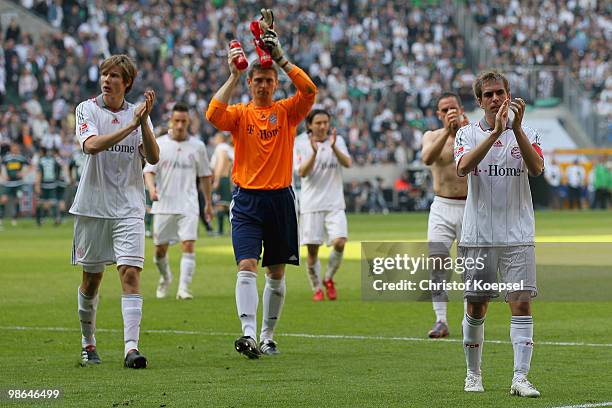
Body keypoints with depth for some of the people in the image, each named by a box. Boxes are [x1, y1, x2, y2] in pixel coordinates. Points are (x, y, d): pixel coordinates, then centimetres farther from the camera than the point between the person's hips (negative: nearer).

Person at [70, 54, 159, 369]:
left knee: (131, 274, -13)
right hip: (92, 207, -1)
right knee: (91, 279, 8)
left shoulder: (137, 113, 6)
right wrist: (131, 125, -25)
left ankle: (131, 348, -20)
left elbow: (153, 157, -4)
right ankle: (88, 343, 27)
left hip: (129, 207, 1)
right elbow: (91, 145, -19)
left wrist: (144, 122, -18)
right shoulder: (87, 109, 0)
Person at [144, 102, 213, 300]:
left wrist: (209, 203, 16)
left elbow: (205, 175, 13)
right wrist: (151, 187, -25)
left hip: (188, 206, 0)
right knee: (160, 249, 7)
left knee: (189, 246, -15)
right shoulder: (159, 144, 2)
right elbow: (148, 170, -4)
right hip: (163, 205, 0)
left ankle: (183, 288, -14)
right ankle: (165, 279, 34)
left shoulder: (197, 146, 5)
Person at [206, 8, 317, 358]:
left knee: (277, 273, 8)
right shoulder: (239, 113, 4)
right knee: (247, 266, -15)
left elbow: (309, 91, -12)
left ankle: (268, 336, 19)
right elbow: (213, 115, -16)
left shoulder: (287, 112, 5)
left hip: (280, 198, 2)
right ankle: (249, 334, -25)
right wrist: (234, 76, -16)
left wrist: (281, 58, -15)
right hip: (247, 200, -2)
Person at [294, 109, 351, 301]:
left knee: (339, 242, -16)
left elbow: (347, 163, -7)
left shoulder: (337, 141, 8)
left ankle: (329, 279, 8)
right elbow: (302, 172, -10)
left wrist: (333, 147, -23)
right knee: (312, 249, -1)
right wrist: (314, 152, -23)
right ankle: (317, 288, 15)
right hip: (311, 205, -1)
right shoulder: (301, 146, 3)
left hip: (334, 204, 1)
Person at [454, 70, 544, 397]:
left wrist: (516, 128, -26)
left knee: (522, 304, -10)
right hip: (478, 235, 0)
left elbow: (536, 169, -15)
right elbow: (462, 167, -18)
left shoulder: (526, 133, 4)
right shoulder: (468, 134, 3)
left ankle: (520, 378, -11)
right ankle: (473, 375, 22)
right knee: (476, 307, 6)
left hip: (518, 235, 0)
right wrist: (496, 132, -27)